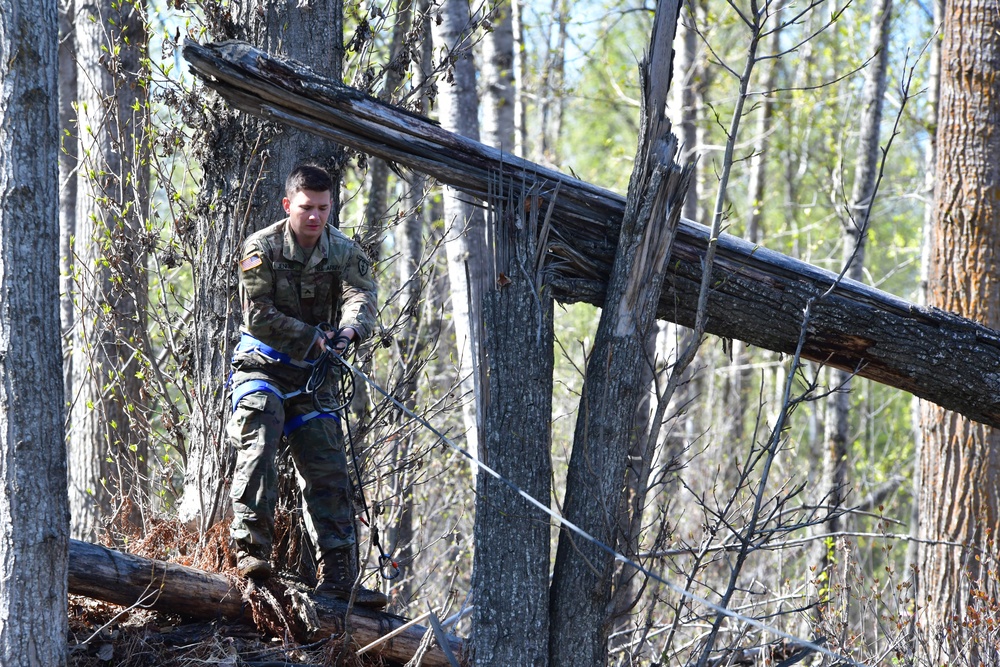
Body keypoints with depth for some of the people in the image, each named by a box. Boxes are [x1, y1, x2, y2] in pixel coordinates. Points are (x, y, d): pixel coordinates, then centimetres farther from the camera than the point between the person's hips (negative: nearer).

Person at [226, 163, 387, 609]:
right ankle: (251, 549, -25)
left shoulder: (344, 252, 1)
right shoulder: (261, 248, -8)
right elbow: (258, 315, -14)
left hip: (313, 375, 4)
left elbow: (360, 296, -15)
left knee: (328, 472, -1)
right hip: (262, 367, -3)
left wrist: (350, 328, -37)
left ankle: (337, 576, -2)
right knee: (258, 447, -26)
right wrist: (312, 336, -16)